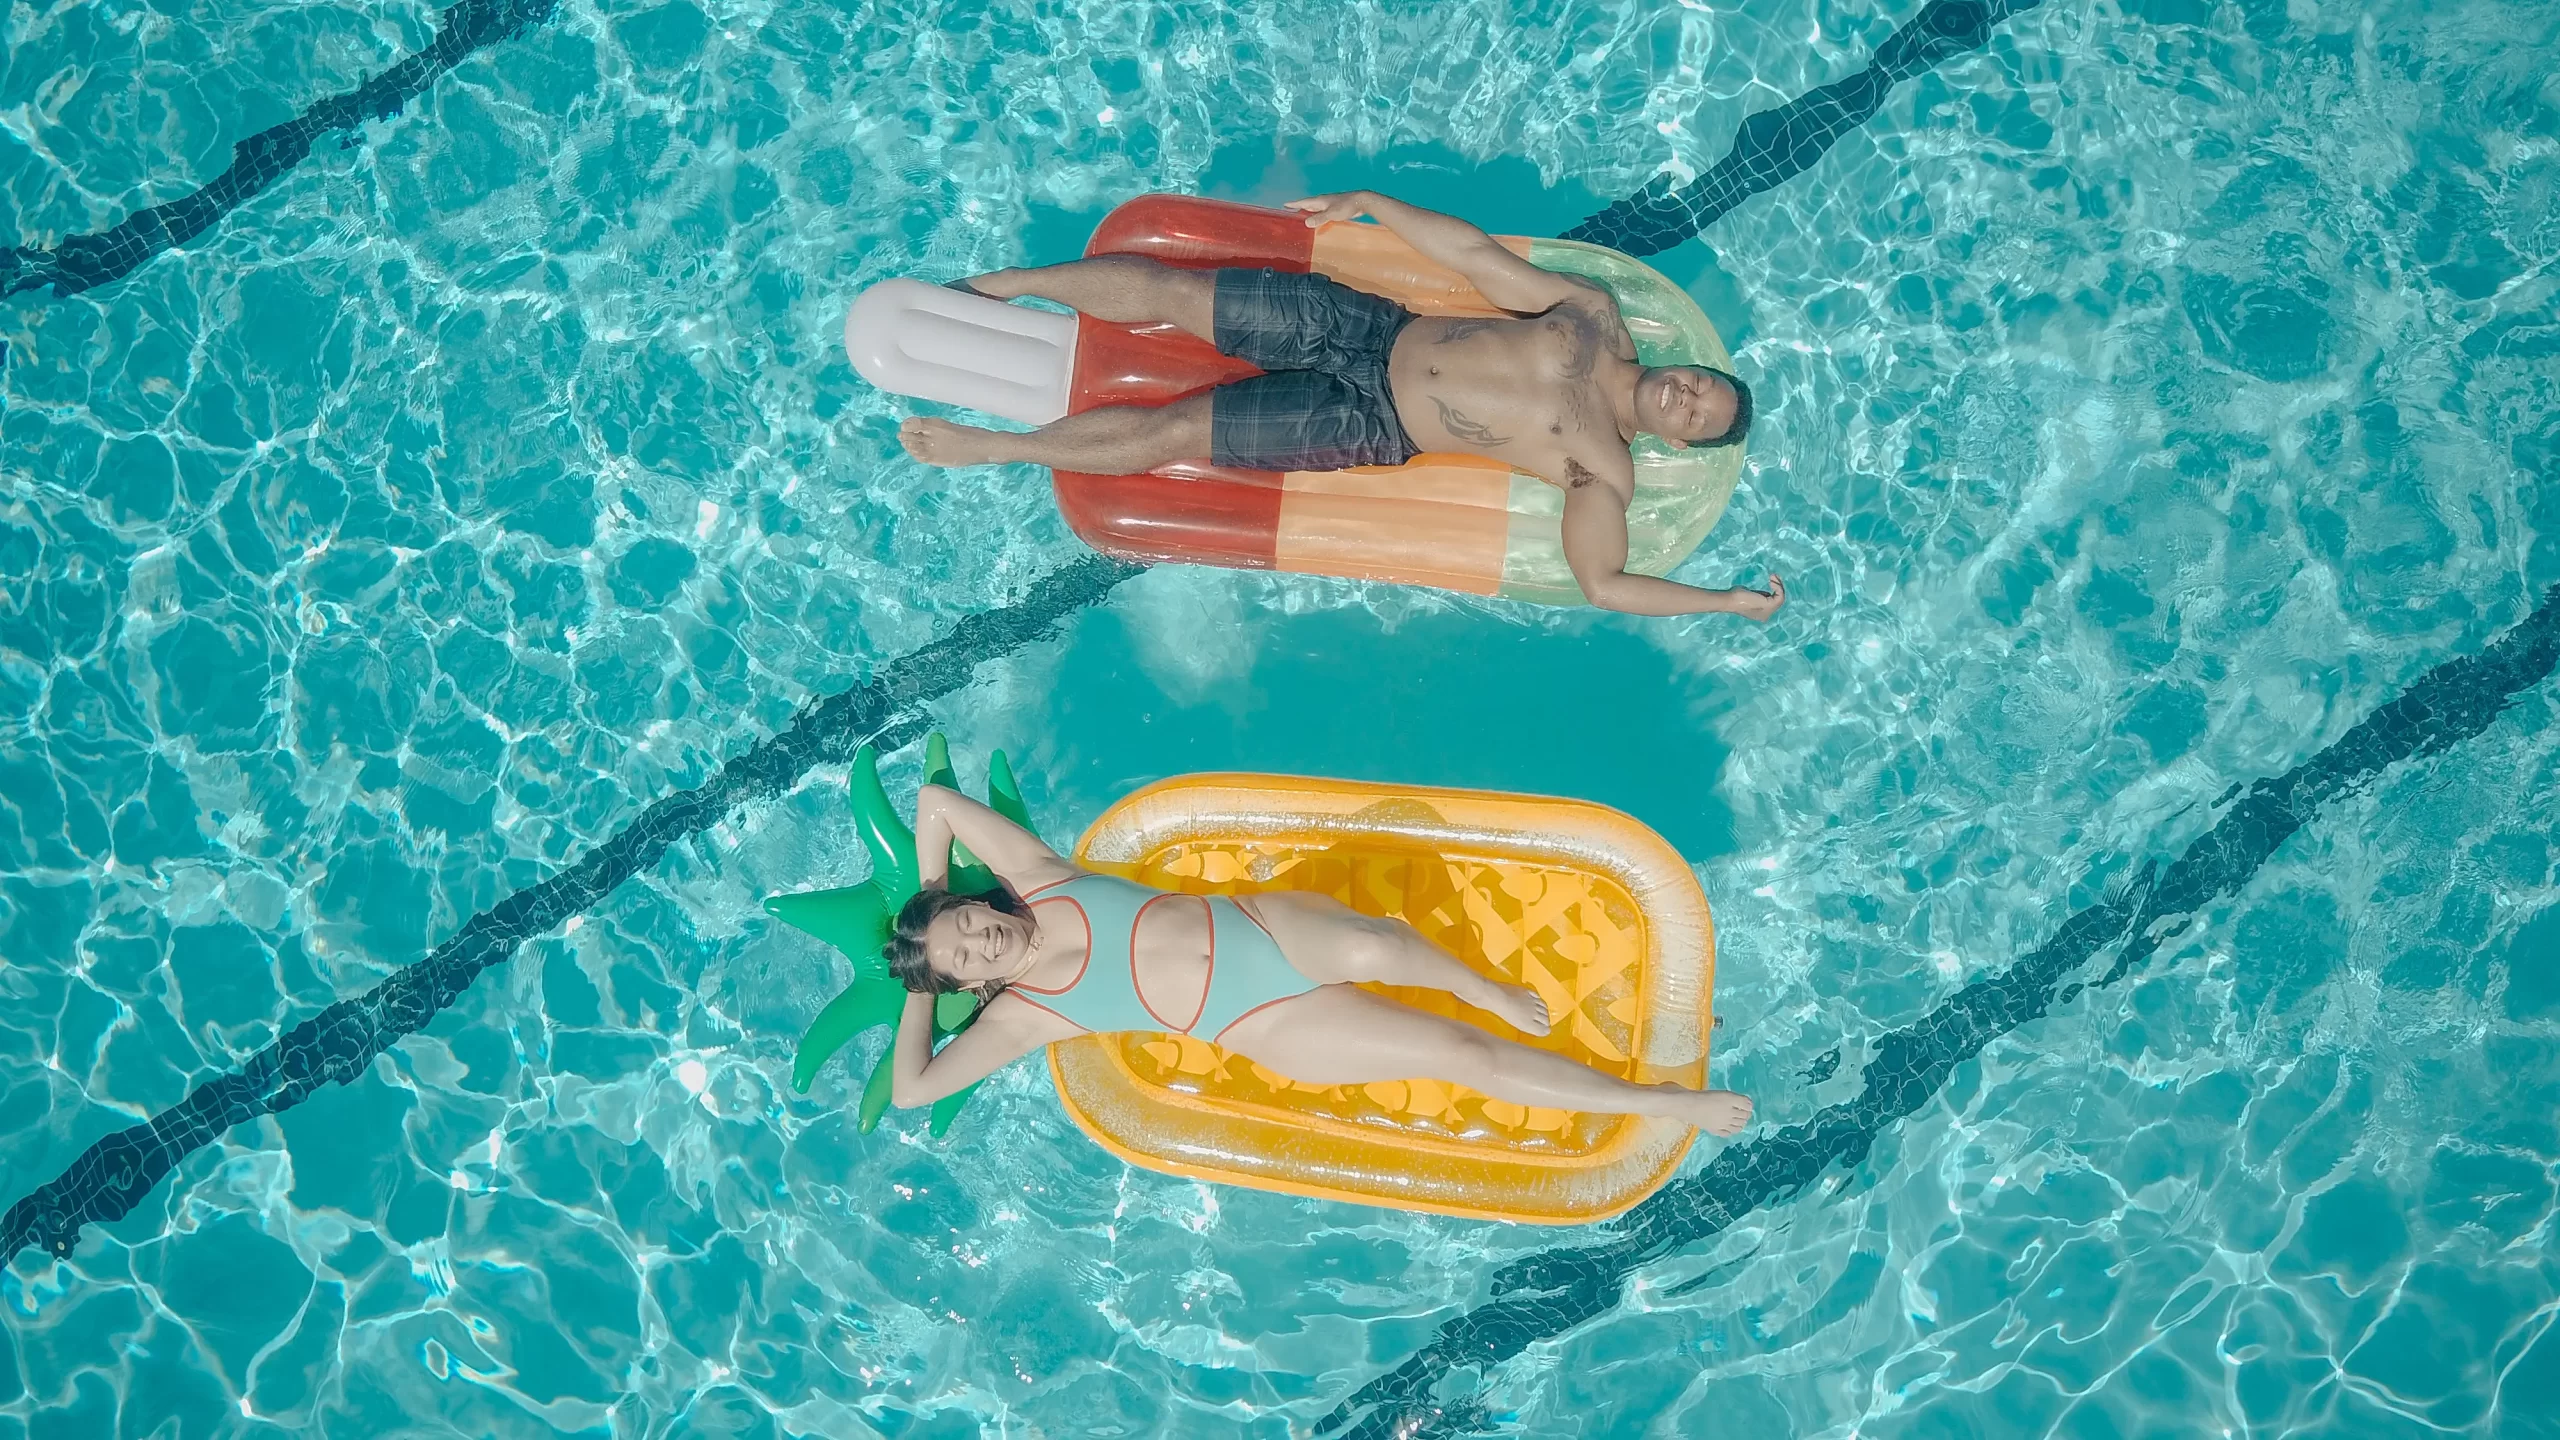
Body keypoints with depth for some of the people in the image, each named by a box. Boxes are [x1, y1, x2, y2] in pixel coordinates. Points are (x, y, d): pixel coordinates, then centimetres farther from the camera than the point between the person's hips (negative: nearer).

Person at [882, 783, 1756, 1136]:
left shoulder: (1040, 883, -1)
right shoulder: (1022, 1015, -6)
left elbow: (938, 801, 3)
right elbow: (912, 1091, -9)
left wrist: (933, 902, 8)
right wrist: (921, 990, -1)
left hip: (1264, 925, 2)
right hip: (1268, 1029, -2)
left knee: (1380, 947, -33)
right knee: (1459, 1056, -12)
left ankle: (1497, 994, 2)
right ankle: (1664, 1102, -4)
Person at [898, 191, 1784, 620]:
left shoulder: (1603, 471, -5)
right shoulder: (1595, 318, 3)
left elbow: (1602, 583, -11)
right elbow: (1477, 253, 5)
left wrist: (1732, 600, -14)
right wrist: (1370, 203, 5)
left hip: (1366, 427, -3)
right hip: (1365, 327, 3)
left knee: (1169, 433, -10)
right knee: (1166, 289, -6)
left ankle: (983, 446, 6)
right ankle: (995, 285, 13)